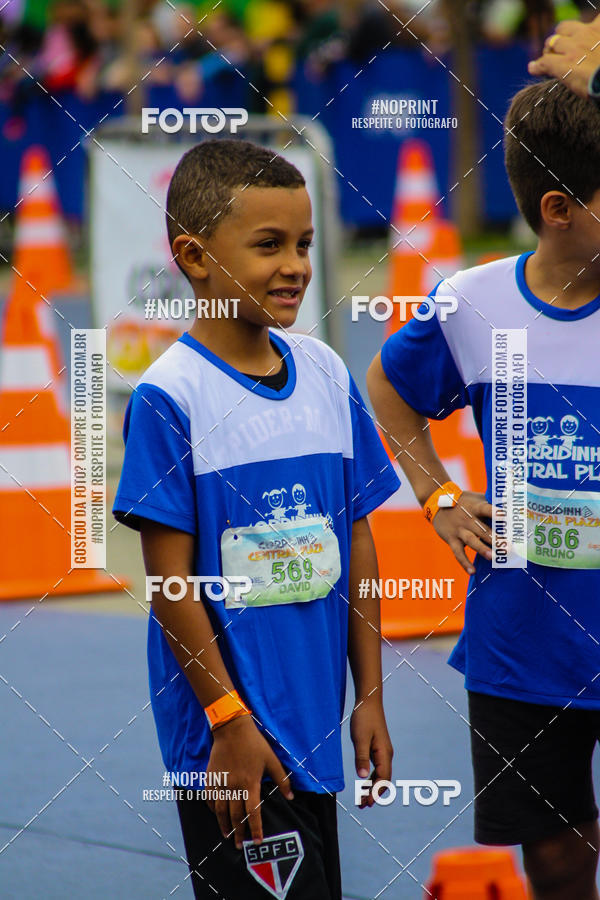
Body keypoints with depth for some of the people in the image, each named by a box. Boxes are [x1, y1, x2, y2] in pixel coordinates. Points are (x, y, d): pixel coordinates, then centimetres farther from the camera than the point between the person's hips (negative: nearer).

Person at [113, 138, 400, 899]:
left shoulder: (327, 374, 7)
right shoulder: (168, 396, -11)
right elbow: (169, 578, -11)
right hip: (228, 738, -6)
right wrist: (228, 719, -13)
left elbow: (356, 541, 12)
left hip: (313, 732, 6)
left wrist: (370, 695, 10)